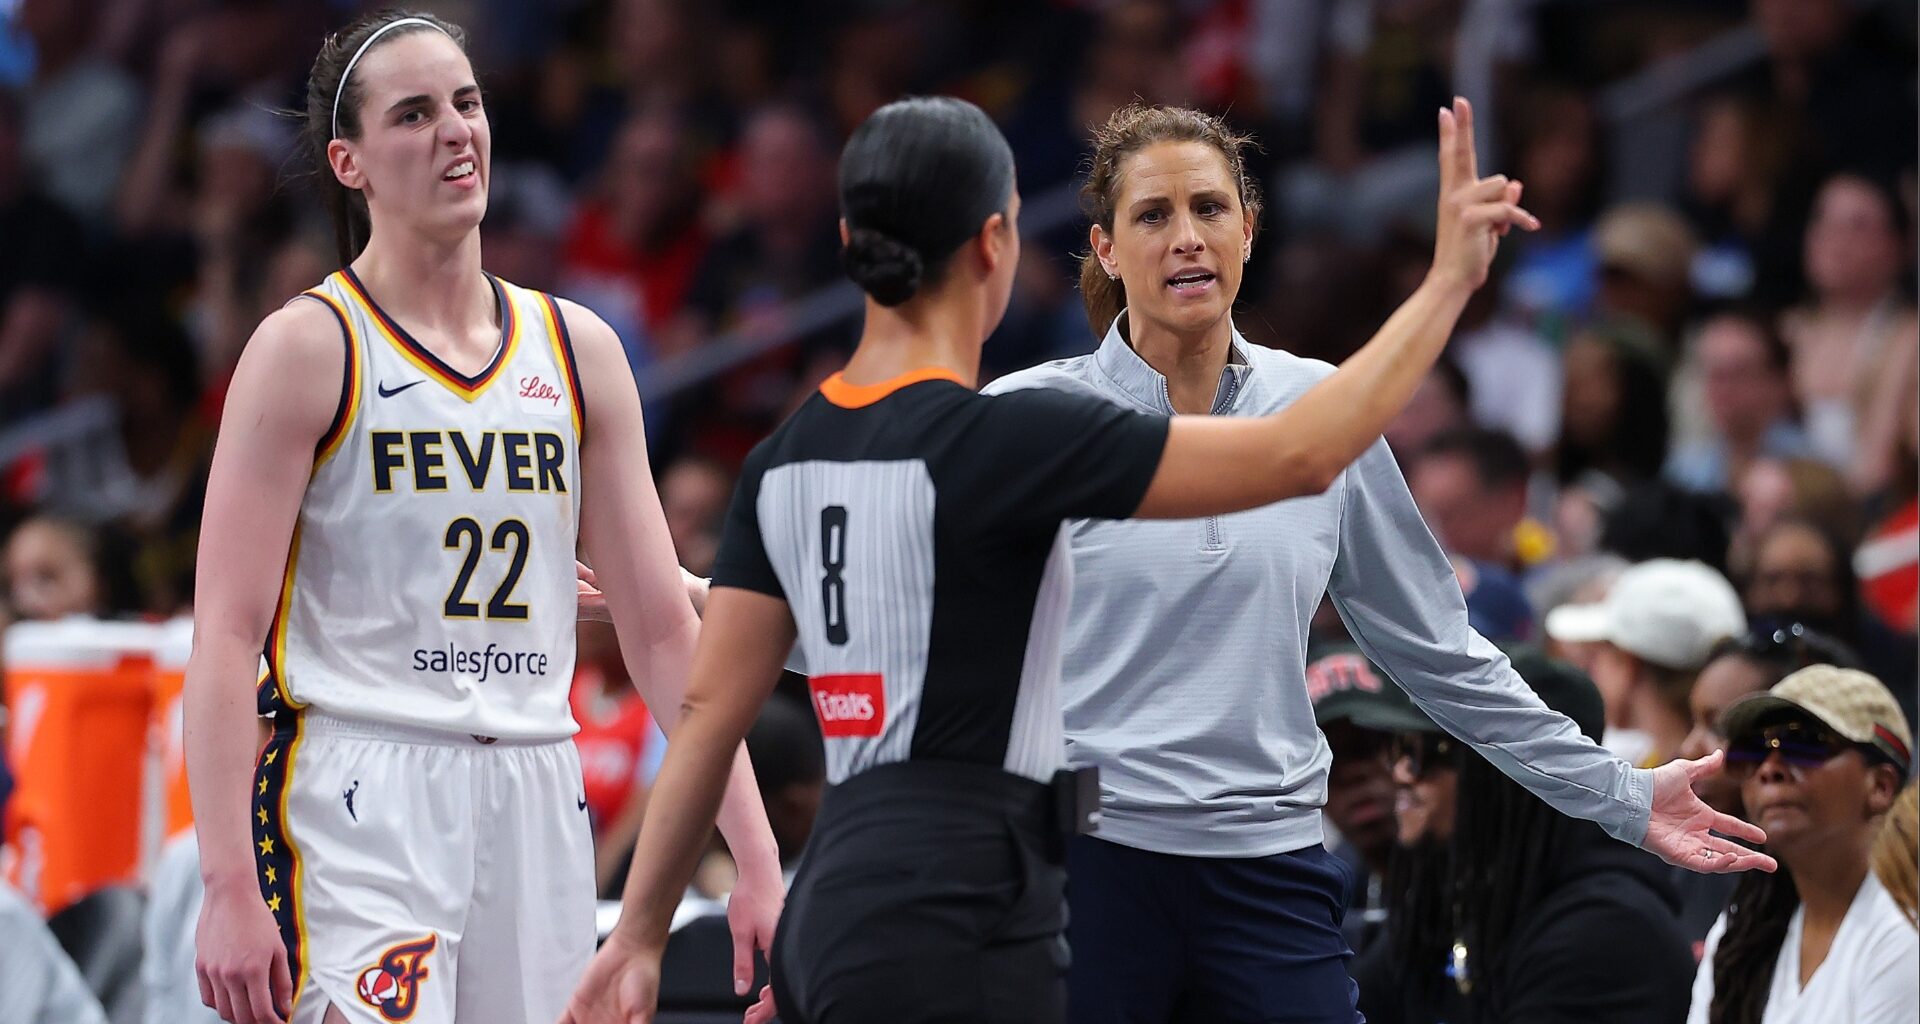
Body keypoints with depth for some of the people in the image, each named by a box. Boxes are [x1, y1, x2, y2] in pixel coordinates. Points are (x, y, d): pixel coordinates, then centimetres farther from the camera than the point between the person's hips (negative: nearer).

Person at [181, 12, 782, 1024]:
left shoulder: (577, 350, 12)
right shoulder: (310, 349, -3)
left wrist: (755, 856, 5)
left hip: (534, 805, 6)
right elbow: (226, 636, -8)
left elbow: (664, 628, 13)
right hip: (356, 812, -6)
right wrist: (228, 887, -17)